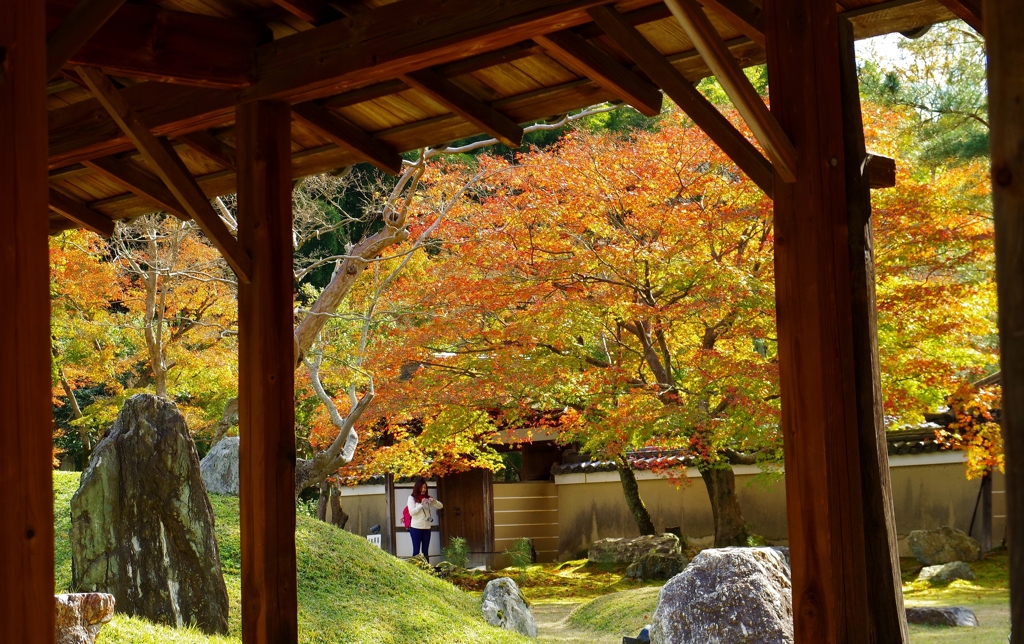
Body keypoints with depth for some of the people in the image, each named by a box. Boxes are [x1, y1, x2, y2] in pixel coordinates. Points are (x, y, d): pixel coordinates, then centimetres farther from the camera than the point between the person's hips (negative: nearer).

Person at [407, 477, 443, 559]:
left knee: (425, 551, 7)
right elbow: (411, 512, -10)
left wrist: (434, 501, -9)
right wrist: (421, 504, -17)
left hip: (427, 528, 4)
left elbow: (440, 506, 10)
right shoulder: (412, 498, -1)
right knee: (416, 551, -2)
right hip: (416, 528, -4)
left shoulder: (427, 498, 11)